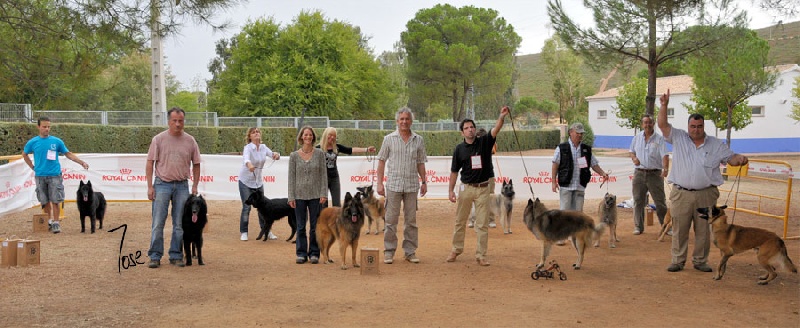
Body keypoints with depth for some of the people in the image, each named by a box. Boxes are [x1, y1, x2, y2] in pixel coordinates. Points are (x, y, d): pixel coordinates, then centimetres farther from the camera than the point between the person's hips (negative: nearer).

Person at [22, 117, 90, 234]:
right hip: (40, 176, 1)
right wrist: (33, 167, 10)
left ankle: (56, 223, 3)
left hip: (55, 175, -1)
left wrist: (82, 162, -1)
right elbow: (24, 154, 20)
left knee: (55, 200, -4)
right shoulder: (32, 142, 3)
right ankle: (49, 220, 24)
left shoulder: (57, 141, 1)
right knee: (45, 201, 8)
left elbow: (68, 154, 8)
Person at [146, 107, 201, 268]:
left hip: (182, 186, 2)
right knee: (158, 223, -2)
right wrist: (150, 186, -5)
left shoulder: (190, 141, 5)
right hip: (162, 184, -2)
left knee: (179, 224, 5)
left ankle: (176, 255, 14)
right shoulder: (159, 139, -1)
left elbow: (196, 164, 10)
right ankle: (155, 256, 5)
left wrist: (195, 186, 4)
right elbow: (150, 163, 0)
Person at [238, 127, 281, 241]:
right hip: (246, 181, -5)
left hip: (258, 182, 5)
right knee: (246, 207, -6)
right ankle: (243, 232, 6)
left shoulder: (263, 147, 0)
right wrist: (249, 164, -61)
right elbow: (246, 157, -39)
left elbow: (273, 155, -10)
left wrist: (276, 155, -36)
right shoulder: (248, 148, -18)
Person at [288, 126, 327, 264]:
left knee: (315, 226, 5)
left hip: (315, 195, 0)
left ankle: (314, 253, 14)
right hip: (300, 195, 0)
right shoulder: (294, 156, 2)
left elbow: (323, 174, 1)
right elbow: (291, 177, 2)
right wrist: (291, 197, -3)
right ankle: (301, 253, 15)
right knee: (301, 226, 6)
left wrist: (323, 193, -6)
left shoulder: (319, 154, 1)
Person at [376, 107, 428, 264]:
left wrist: (424, 182, 6)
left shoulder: (418, 140, 7)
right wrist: (380, 183, -3)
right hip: (393, 185, -2)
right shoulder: (389, 139, 3)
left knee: (411, 220, 7)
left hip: (412, 185, 2)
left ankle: (410, 251, 15)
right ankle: (389, 251, 10)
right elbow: (382, 161, 3)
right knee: (391, 220, 2)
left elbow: (420, 163, 12)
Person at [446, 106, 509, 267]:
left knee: (483, 224, 2)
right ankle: (456, 249, 27)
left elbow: (496, 130, -19)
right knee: (460, 221, 11)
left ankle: (481, 255, 10)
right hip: (465, 187, 1)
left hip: (483, 188, -1)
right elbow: (454, 171, 5)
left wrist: (502, 117, -37)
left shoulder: (484, 142, -1)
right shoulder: (459, 149, 1)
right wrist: (451, 190, -1)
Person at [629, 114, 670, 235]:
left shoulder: (659, 139, -4)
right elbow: (631, 151, 19)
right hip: (639, 173, 3)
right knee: (638, 201, 6)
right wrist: (634, 158, -4)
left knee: (660, 202, 1)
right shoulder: (637, 138, 8)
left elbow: (665, 155, -14)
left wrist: (666, 169, -31)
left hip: (655, 174, -3)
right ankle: (638, 227, 15)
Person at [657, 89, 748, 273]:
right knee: (679, 230, 3)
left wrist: (740, 159, -15)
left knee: (703, 230, 6)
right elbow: (662, 125, -2)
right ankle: (678, 261, 12)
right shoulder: (678, 138, 5)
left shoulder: (716, 145, 8)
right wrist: (664, 105, -14)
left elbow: (730, 158, 8)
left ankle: (700, 261, 17)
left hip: (706, 195, 1)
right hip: (681, 194, -1)